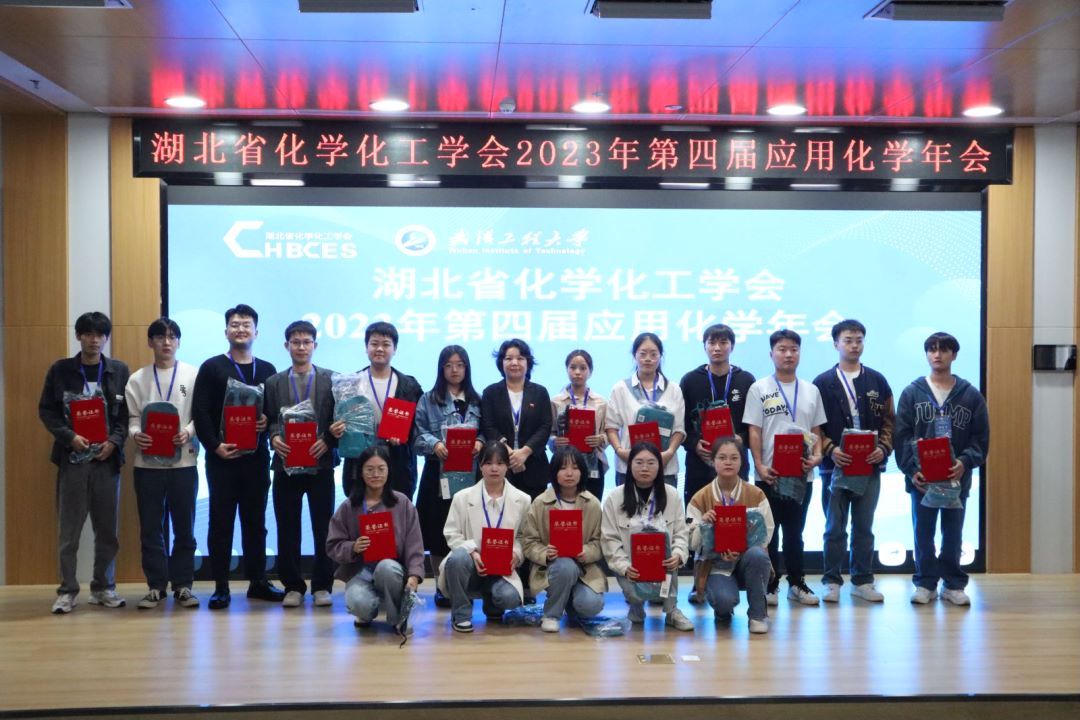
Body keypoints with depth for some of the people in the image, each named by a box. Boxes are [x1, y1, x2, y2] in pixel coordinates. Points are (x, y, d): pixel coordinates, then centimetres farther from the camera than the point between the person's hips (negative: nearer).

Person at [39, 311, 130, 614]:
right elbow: (46, 410, 3)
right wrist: (69, 436, -10)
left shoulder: (119, 371, 6)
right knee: (69, 529, 1)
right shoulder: (60, 370, 4)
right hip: (72, 457, -1)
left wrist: (114, 441, -9)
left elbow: (127, 412, 6)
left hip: (107, 457, 1)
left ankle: (103, 587, 17)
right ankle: (67, 590, 9)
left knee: (108, 529, 5)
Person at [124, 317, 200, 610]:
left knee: (184, 527, 5)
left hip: (183, 460, -1)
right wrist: (135, 434, -15)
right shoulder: (137, 379, 7)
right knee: (151, 527, 5)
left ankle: (183, 585, 14)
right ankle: (156, 586, 14)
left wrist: (188, 433, -16)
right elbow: (131, 417, 5)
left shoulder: (193, 374, 3)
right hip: (148, 461, 1)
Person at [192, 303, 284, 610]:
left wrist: (269, 421, -8)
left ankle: (258, 582, 17)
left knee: (256, 521, 8)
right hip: (222, 457, -3)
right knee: (221, 521, 0)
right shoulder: (212, 368, 2)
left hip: (256, 457, 3)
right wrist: (215, 446, -14)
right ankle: (221, 587, 6)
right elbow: (200, 413, -4)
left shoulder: (267, 370, 12)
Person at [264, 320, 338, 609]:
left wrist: (327, 442, -13)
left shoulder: (331, 379, 7)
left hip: (321, 463, -1)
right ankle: (293, 586, 13)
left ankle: (322, 587, 10)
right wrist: (274, 438, -13)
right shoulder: (274, 382, 11)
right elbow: (269, 419, 7)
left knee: (323, 528, 2)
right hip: (286, 464, 1)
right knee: (288, 530, 3)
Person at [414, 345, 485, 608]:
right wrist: (435, 445, -19)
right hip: (438, 474, -1)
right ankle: (441, 588, 9)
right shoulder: (429, 399, 6)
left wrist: (480, 443, -10)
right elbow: (418, 434, -2)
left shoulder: (477, 401, 13)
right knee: (438, 532, 0)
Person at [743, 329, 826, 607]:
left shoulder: (811, 391, 10)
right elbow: (754, 432, -4)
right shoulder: (759, 389, -1)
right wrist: (760, 467, -13)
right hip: (770, 474, -3)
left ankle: (796, 583, 20)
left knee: (794, 532, 12)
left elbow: (816, 431, 13)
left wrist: (817, 456, -5)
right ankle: (769, 586, 12)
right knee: (769, 533, 4)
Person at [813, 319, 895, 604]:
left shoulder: (877, 381, 9)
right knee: (835, 527, 3)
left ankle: (863, 581, 16)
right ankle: (832, 581, 11)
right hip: (835, 464, -2)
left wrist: (883, 447, -6)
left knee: (864, 527, 8)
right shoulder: (823, 382, 1)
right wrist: (830, 449, -15)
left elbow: (889, 420, 10)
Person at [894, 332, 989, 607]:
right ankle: (925, 584, 17)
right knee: (923, 534, 6)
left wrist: (965, 462, -13)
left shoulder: (971, 395, 4)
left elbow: (981, 437, 3)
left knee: (953, 534, 9)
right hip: (921, 477, 0)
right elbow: (902, 436, -1)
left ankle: (954, 584, 19)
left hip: (957, 477, 0)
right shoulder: (912, 393, 2)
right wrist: (911, 470, -12)